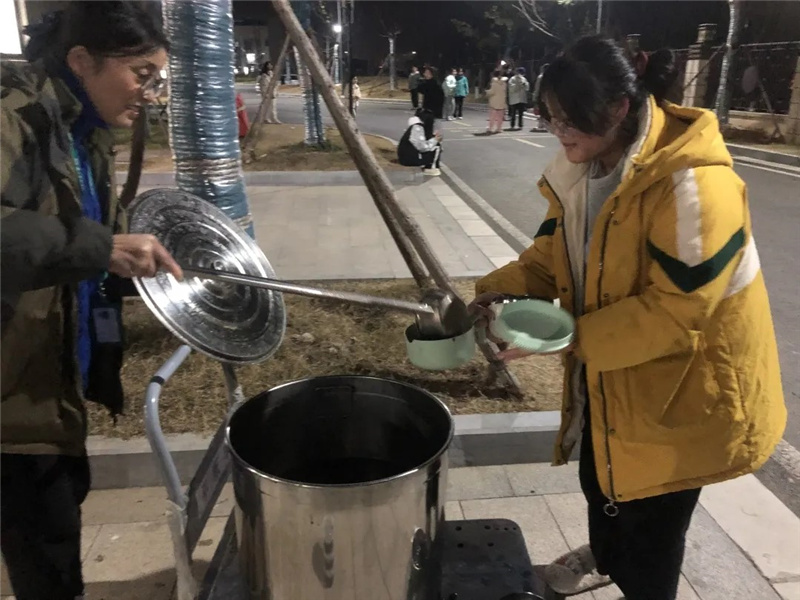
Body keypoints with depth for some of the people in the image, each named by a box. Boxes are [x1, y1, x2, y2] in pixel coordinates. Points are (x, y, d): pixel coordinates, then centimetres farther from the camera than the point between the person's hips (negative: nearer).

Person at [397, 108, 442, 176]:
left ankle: (427, 166, 15)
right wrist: (435, 140, -7)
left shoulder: (416, 126, 11)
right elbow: (423, 147, -20)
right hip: (409, 158, -10)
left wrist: (435, 137, 1)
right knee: (436, 147, -5)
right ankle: (429, 168, 5)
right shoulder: (417, 128, -18)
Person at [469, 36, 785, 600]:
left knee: (652, 509, 11)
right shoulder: (583, 168, -4)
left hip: (677, 379, -8)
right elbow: (554, 252, 3)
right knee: (600, 474, 28)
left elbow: (675, 311, -30)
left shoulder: (691, 184, -30)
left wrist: (569, 338, -30)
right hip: (607, 366, 8)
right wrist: (499, 291, -14)